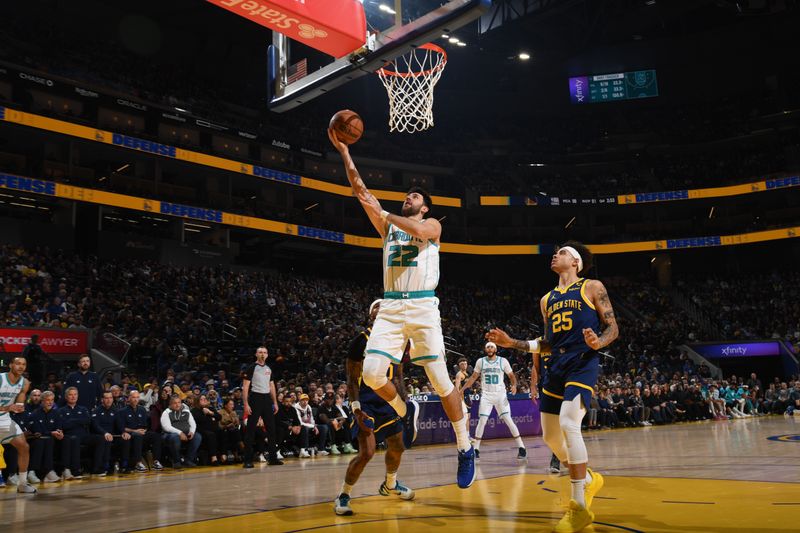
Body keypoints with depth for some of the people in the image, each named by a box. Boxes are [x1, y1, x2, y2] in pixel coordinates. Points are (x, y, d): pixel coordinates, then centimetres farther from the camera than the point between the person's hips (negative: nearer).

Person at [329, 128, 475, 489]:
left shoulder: (433, 224, 10)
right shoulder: (389, 226, 22)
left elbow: (418, 231, -17)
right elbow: (360, 190, 14)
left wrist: (382, 211, -12)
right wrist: (343, 151, 9)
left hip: (422, 306, -4)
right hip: (390, 307, 4)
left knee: (440, 380, -4)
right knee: (371, 373, -13)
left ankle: (465, 448, 9)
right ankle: (404, 412, 17)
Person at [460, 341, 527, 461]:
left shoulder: (503, 361, -1)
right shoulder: (480, 361, 4)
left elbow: (511, 376, 3)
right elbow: (473, 377, 12)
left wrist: (514, 385, -18)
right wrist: (462, 389, 4)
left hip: (500, 395, -1)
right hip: (486, 395, 1)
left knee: (508, 420, -7)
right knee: (482, 421, -4)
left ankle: (521, 448, -1)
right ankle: (476, 450, 4)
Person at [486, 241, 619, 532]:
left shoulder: (592, 287, 3)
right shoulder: (547, 300, 19)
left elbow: (613, 327, 0)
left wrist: (598, 341, -22)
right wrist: (511, 342, 12)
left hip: (583, 364, -7)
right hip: (556, 366, 7)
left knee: (568, 423, -25)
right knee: (550, 435, 8)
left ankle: (579, 507, -15)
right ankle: (589, 479, 34)